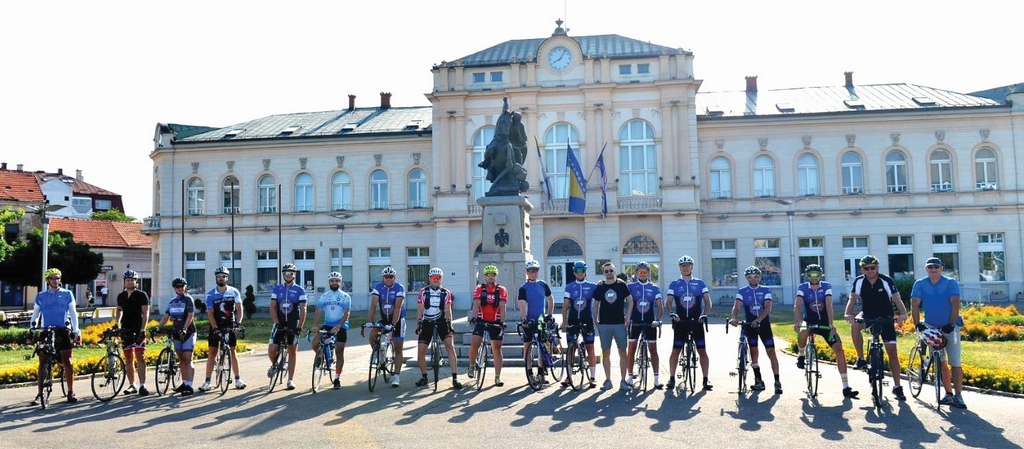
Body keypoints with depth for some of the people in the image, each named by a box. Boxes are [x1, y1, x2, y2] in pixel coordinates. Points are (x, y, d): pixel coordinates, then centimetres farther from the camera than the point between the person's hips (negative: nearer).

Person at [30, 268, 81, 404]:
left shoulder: (67, 294, 6)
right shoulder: (41, 296, 10)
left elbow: (73, 313, 4)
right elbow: (35, 314, 13)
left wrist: (76, 331, -4)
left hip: (63, 331, -1)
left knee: (67, 362, -2)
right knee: (42, 363, 1)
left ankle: (71, 392, 4)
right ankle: (40, 394, 8)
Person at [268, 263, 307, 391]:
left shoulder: (300, 291, -1)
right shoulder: (276, 289, 3)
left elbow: (303, 310, -5)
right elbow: (272, 308, -2)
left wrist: (300, 327, -14)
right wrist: (277, 323, -14)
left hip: (293, 326, -1)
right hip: (279, 325, 1)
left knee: (292, 352, 3)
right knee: (271, 350, -10)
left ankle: (290, 380, 9)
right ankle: (274, 365, 23)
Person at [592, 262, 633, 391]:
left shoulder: (621, 285, 2)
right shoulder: (599, 287, 5)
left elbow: (630, 301, 7)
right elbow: (596, 304, 12)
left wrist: (628, 316, -3)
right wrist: (595, 320, 5)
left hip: (619, 323, -1)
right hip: (604, 324, 1)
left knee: (622, 352, 0)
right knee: (605, 352, 5)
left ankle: (623, 381, 7)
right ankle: (608, 380, 13)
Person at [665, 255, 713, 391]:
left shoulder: (700, 283, 6)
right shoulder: (674, 284, 6)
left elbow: (708, 302, 4)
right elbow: (668, 302, 2)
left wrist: (704, 314, -12)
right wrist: (672, 313, -16)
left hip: (697, 322, 0)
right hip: (680, 322, 0)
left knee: (702, 351, 0)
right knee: (675, 351, 1)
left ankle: (706, 379, 6)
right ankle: (672, 378, 7)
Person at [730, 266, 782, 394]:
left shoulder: (766, 290, -3)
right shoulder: (742, 292, -1)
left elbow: (768, 308, -16)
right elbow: (736, 307, -16)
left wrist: (758, 319, -33)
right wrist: (734, 318, -37)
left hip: (764, 324, -1)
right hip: (749, 325, 1)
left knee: (771, 352, -7)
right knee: (753, 352, 0)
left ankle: (777, 381, -4)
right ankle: (758, 381, 10)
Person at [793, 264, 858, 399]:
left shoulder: (826, 286, -9)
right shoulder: (802, 288, -10)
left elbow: (829, 306, -21)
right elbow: (797, 306, -24)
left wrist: (831, 324, -34)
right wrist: (797, 322, -41)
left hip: (825, 323, 1)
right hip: (810, 322, -1)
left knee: (839, 349, -12)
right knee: (802, 332, -36)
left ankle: (846, 388, -9)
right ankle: (801, 356, -4)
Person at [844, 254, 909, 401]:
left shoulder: (886, 281, -17)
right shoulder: (859, 281, -13)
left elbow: (897, 299, -27)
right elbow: (852, 299, -22)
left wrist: (903, 314, -46)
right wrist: (848, 314, -42)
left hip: (885, 318, -1)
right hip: (867, 315, 1)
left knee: (892, 352, -2)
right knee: (854, 325, -34)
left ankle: (897, 387, 10)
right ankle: (861, 358, -17)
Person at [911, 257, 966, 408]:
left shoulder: (951, 283, -7)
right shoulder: (920, 284, -3)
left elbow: (955, 303, -15)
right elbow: (915, 304, -9)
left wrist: (951, 323, -24)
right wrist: (917, 323, -20)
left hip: (950, 327, -2)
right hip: (931, 327, 2)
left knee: (955, 363, -3)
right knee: (940, 362, 6)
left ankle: (958, 395, 3)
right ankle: (948, 394, 15)